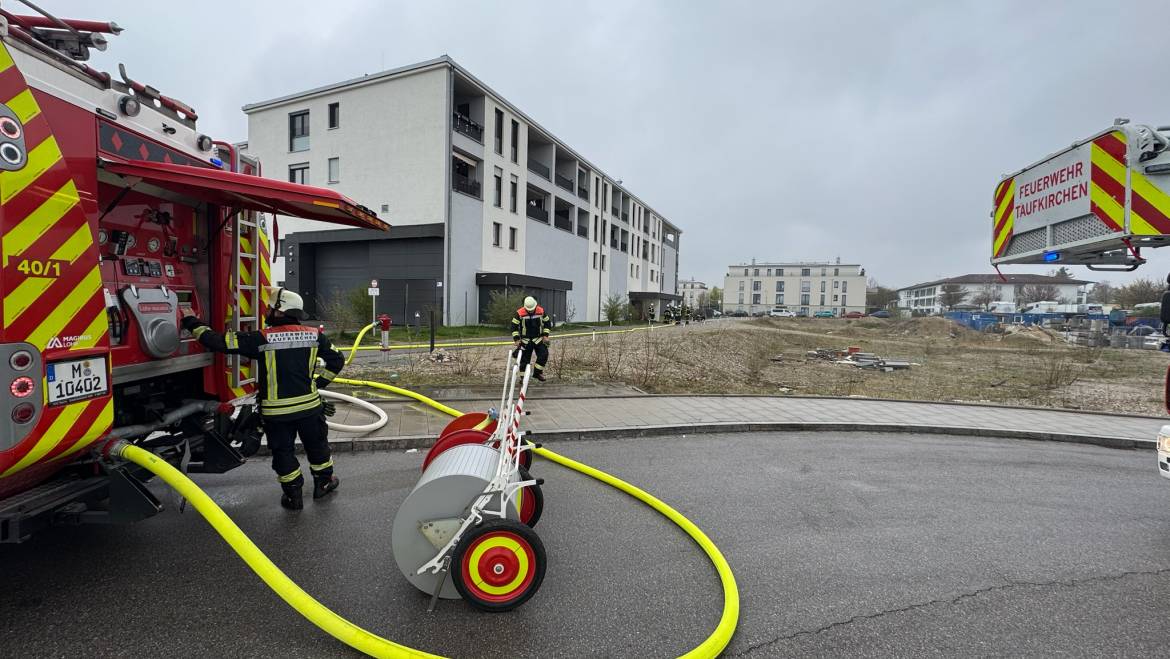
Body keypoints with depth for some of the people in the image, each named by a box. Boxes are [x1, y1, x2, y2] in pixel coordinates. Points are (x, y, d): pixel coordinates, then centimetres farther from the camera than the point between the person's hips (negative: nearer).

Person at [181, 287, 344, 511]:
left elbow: (221, 342, -12)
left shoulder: (261, 339, -15)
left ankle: (293, 495, 26)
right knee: (317, 445, 21)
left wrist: (195, 326, 3)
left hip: (276, 411, -2)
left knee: (282, 451, 16)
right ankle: (323, 482, 36)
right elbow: (337, 360, 1)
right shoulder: (314, 335, -5)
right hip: (309, 406, 2)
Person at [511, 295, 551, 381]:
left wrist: (545, 335, -3)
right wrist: (516, 339, -11)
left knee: (544, 355, -8)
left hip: (538, 338, 2)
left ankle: (537, 372, 7)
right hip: (525, 340, -2)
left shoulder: (541, 311, -8)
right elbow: (514, 326, -7)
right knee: (524, 359, 2)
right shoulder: (519, 313, -15)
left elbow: (547, 323, 4)